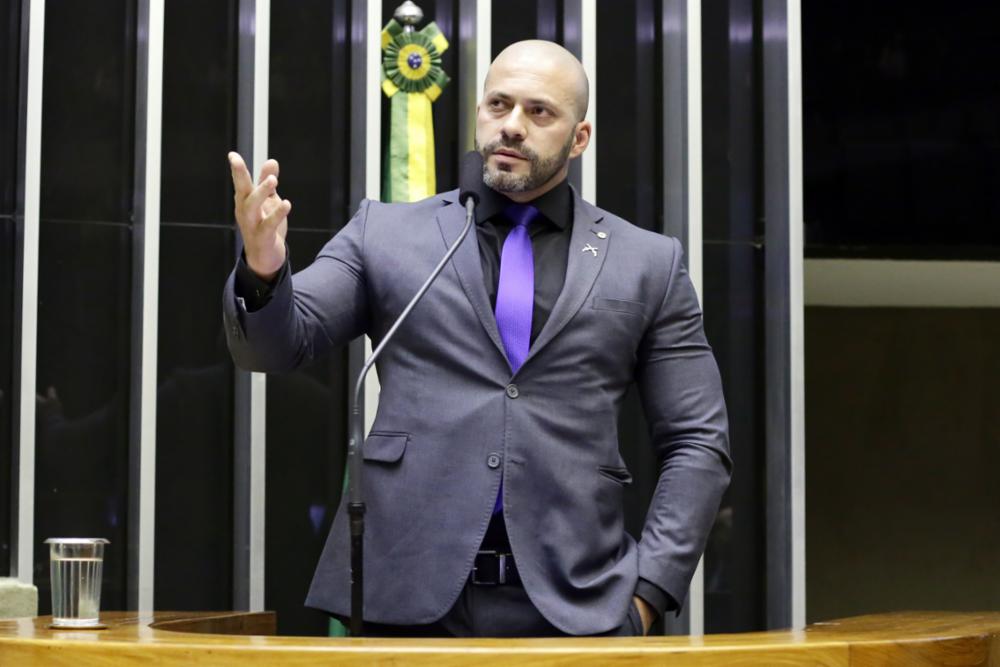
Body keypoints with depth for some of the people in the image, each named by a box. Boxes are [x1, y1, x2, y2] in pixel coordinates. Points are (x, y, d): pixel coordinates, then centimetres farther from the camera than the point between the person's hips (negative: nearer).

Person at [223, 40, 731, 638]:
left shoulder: (648, 264, 8)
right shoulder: (386, 232, 9)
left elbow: (698, 445, 7)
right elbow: (277, 343, 3)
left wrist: (648, 592, -3)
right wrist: (264, 270, -18)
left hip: (572, 605, 0)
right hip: (405, 598, 0)